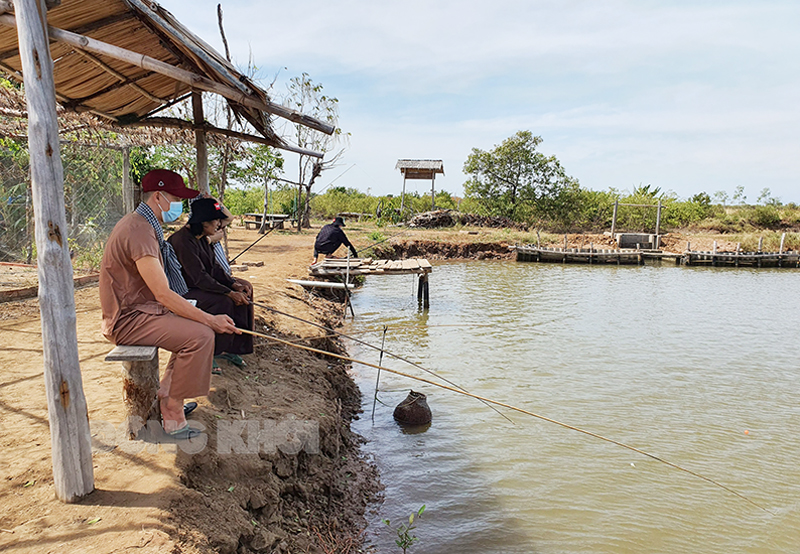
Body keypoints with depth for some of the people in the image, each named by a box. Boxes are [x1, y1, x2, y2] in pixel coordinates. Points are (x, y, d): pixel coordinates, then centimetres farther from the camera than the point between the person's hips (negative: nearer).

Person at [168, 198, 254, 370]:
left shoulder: (201, 238, 7)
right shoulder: (183, 240, -23)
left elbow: (214, 267, 6)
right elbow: (199, 277, -28)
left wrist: (234, 284, -9)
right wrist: (229, 293, -29)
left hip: (200, 286, 10)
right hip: (182, 291, -10)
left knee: (242, 293, -1)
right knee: (223, 301, -29)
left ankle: (228, 347, 2)